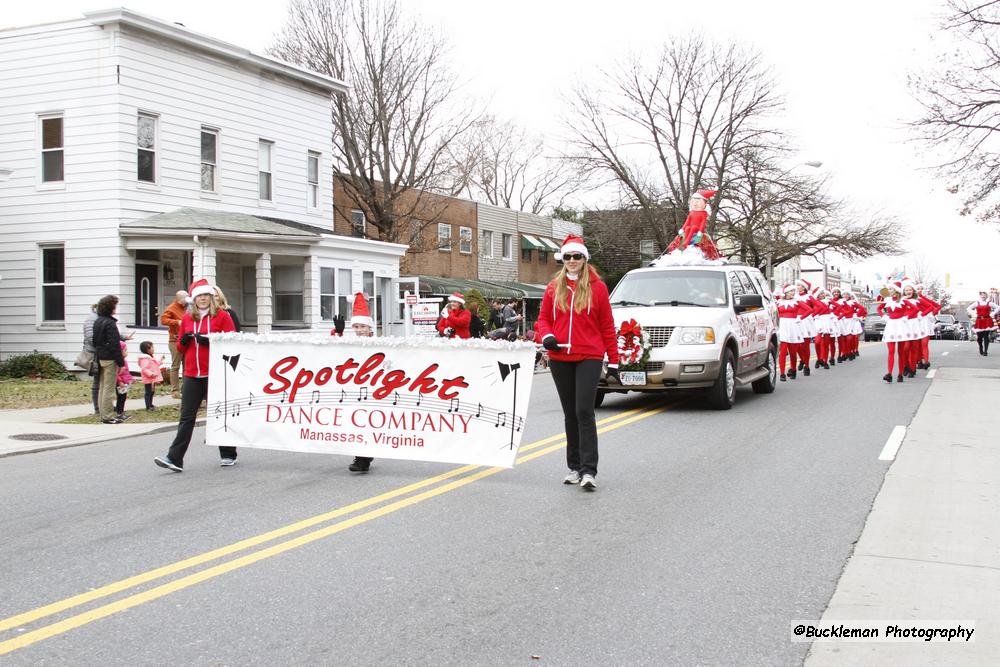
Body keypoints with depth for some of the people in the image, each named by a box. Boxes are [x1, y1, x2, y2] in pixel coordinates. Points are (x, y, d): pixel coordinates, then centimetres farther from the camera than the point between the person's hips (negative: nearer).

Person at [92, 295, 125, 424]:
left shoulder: (97, 321, 12)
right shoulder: (110, 323, -16)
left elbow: (95, 341, 17)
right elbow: (114, 344, -18)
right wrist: (121, 362, -16)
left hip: (100, 358, 9)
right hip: (110, 359, -9)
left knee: (102, 388, 13)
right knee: (109, 389, -5)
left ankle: (103, 414, 19)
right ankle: (108, 416, -3)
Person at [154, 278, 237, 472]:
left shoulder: (222, 316, -1)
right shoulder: (187, 318, 12)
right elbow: (180, 347, 19)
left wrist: (210, 341, -19)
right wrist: (183, 341, -4)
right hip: (192, 375, 4)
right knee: (186, 417, -1)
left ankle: (228, 456, 20)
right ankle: (175, 459, -4)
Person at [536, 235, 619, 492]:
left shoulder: (597, 287, 0)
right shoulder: (553, 287, 8)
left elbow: (607, 326, 1)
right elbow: (544, 318, 13)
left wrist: (613, 361, 1)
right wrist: (546, 336, -10)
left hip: (589, 358, -4)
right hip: (559, 359, 4)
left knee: (584, 411, -12)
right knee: (570, 413, 10)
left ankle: (589, 471, -11)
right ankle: (575, 467, 19)